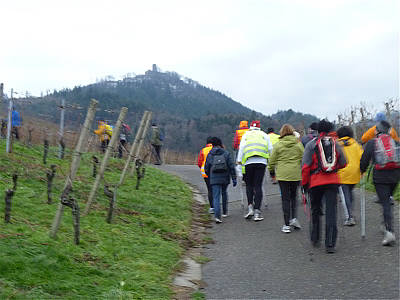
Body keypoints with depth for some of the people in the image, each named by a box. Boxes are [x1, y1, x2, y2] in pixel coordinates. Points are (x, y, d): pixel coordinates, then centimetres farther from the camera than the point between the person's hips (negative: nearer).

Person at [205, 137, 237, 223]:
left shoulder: (210, 155, 5)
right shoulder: (226, 153, 3)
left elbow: (206, 168, 7)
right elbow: (231, 167, -4)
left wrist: (210, 177, 25)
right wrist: (234, 178, -3)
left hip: (214, 179, -1)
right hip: (225, 178, 1)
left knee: (216, 197, -4)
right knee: (224, 193, 25)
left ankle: (217, 216, -22)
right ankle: (225, 212, 34)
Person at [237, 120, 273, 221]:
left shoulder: (246, 135, 16)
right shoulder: (264, 135, 17)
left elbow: (241, 148, 5)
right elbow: (270, 149, 11)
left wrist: (239, 160, 6)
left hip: (249, 162, 0)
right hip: (261, 162, 0)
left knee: (249, 185, 13)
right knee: (258, 186, -2)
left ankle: (250, 207, -2)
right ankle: (257, 212, -6)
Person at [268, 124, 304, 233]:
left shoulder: (278, 145, -3)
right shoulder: (298, 144, 1)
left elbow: (272, 161, 1)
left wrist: (271, 171, 17)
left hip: (282, 175, -1)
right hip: (296, 175, 1)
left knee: (285, 199, 4)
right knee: (293, 196, 20)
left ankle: (287, 224, 6)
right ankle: (294, 218, 6)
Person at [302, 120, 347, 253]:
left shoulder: (311, 144, -1)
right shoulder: (335, 144, 7)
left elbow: (305, 166, -6)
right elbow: (343, 163, 14)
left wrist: (304, 183, 3)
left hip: (316, 182, -1)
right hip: (333, 181, 1)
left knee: (315, 210, 16)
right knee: (331, 212, -1)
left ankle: (315, 239, 25)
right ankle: (330, 244, -6)